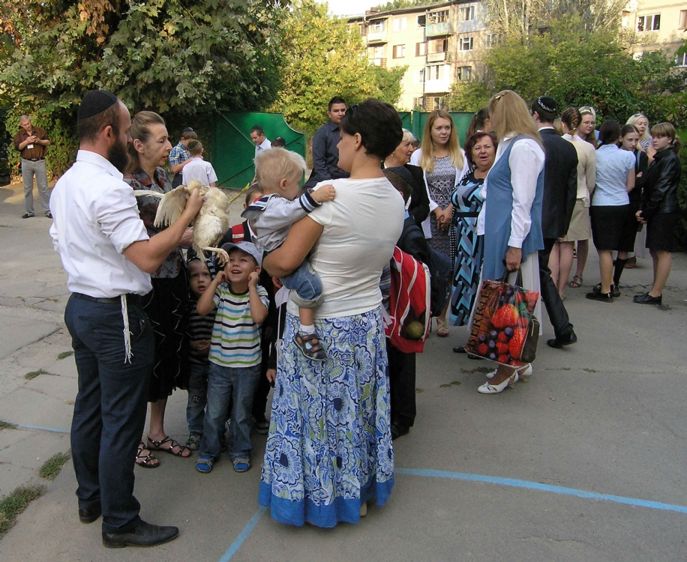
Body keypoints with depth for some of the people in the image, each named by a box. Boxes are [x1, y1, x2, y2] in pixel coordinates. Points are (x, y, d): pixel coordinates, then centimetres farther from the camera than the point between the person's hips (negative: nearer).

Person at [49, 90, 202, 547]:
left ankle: (90, 498, 37)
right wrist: (187, 216, -16)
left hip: (80, 306, 10)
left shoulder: (65, 183, 9)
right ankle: (120, 523, 16)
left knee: (90, 407, 20)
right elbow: (148, 258, -27)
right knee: (121, 421, 2)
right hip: (116, 315, -10)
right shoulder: (108, 188, -22)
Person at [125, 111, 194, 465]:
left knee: (169, 354, 17)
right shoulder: (129, 187, -18)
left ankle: (157, 432, 34)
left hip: (173, 280, 8)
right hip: (146, 286, -8)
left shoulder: (162, 177, 7)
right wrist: (182, 237, -21)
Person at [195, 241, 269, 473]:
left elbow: (258, 317, -27)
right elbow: (202, 309, -20)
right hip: (219, 363, 1)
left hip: (247, 365, -1)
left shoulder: (259, 293, -9)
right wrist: (215, 281, -16)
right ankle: (208, 451, 27)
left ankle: (240, 451, 31)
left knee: (242, 412, 14)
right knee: (214, 412, 10)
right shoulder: (221, 290, -5)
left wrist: (251, 286, -22)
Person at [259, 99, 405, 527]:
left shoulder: (330, 194, -23)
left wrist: (262, 262, 0)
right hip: (368, 320, 7)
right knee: (358, 409, 20)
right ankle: (359, 493, 37)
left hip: (319, 325, -6)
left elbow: (285, 261, -20)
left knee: (318, 411, 11)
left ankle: (319, 496, 29)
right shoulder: (396, 200, -1)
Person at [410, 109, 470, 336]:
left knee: (448, 270, 1)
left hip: (454, 220, 1)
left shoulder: (460, 155, 11)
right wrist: (437, 211, -8)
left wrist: (450, 210, -9)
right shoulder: (419, 156, 7)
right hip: (428, 221, -1)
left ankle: (442, 317, 9)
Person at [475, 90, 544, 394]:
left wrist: (515, 245, -20)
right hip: (499, 233, 9)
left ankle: (510, 367, 8)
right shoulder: (509, 144, 15)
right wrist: (485, 226, 19)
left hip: (513, 235, -9)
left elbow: (523, 201, -18)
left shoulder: (523, 147, -14)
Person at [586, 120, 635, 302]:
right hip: (622, 205, 3)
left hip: (601, 205, -3)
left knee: (605, 249, -1)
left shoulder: (594, 155, -9)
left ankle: (605, 290, 3)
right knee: (608, 247, 16)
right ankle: (610, 284, 24)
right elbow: (630, 185, 4)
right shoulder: (627, 156, -3)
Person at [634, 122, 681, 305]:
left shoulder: (670, 159, -12)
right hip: (657, 213, 10)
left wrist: (646, 212, -14)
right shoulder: (659, 158, 17)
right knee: (655, 251, 12)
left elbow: (661, 189, -17)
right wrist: (644, 210, 4)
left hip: (665, 212, -10)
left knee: (663, 251, -5)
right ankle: (655, 290, 18)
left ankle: (655, 294, -1)